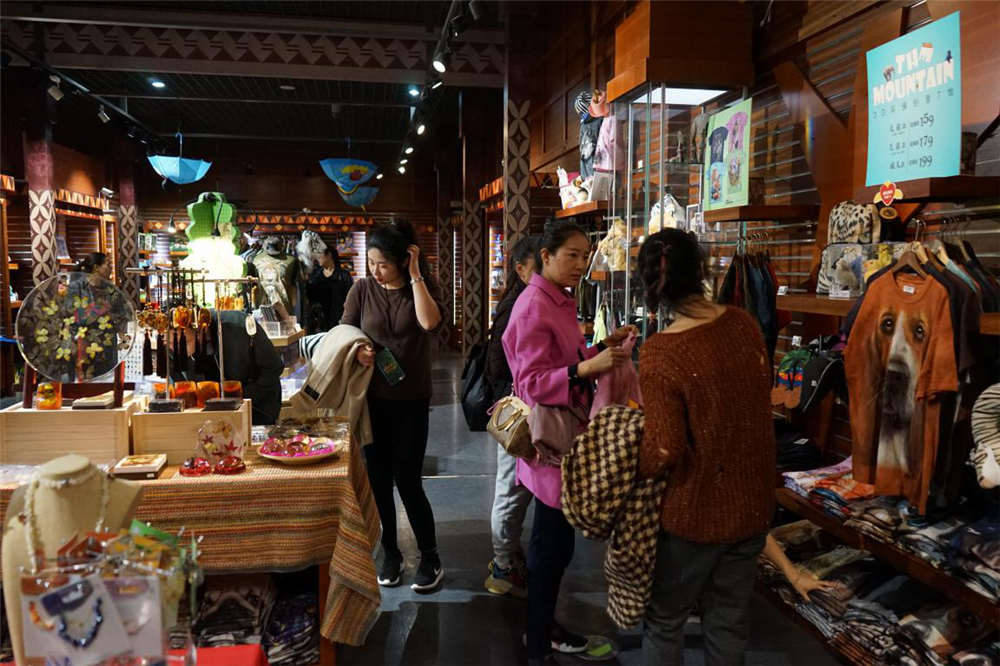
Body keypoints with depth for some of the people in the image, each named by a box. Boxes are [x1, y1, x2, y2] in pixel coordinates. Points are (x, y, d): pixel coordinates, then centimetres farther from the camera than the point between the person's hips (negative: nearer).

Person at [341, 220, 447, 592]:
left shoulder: (424, 288, -4)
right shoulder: (362, 289, -1)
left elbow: (430, 323, -23)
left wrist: (416, 275, -20)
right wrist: (356, 351, -20)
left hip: (412, 400, -2)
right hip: (373, 399, 2)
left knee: (407, 480, -1)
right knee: (379, 479, 9)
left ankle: (430, 558, 17)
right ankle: (390, 554, 27)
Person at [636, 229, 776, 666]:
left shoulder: (660, 353, -24)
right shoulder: (744, 325, -5)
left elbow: (664, 452, -24)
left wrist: (631, 471, -4)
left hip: (694, 512, -5)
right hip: (752, 504, 6)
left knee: (664, 621, 17)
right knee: (729, 620, 21)